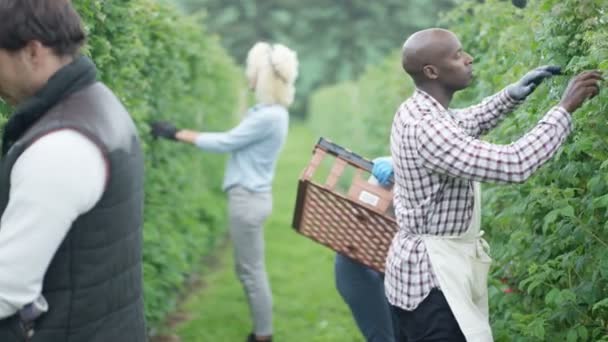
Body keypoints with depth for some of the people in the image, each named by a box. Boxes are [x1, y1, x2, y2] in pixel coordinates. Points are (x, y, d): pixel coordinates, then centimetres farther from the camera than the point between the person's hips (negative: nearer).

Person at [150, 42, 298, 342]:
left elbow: (225, 142, -16)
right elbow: (233, 141, 13)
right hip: (250, 195, 10)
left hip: (248, 198, -10)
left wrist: (178, 134, -9)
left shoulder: (269, 116, -21)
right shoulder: (269, 112, 10)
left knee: (252, 271, -1)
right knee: (248, 270, 17)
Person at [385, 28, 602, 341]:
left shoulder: (417, 111, 5)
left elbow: (465, 124, 29)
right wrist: (565, 108, -22)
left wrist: (513, 95, 13)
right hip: (431, 273, -10)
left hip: (427, 263, 10)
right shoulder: (425, 129, -27)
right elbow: (513, 165, -31)